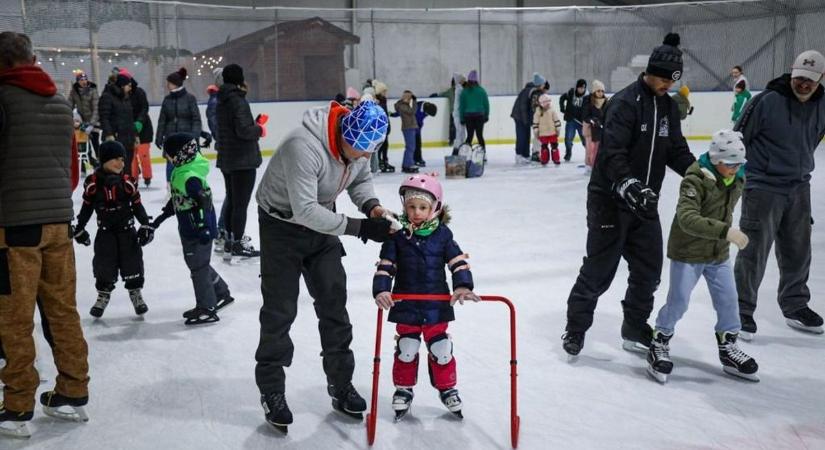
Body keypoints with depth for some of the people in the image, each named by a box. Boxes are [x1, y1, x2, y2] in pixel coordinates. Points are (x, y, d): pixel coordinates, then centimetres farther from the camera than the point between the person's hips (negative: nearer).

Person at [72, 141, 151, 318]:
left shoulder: (127, 182, -6)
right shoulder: (93, 183, -8)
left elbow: (137, 205, 2)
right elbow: (87, 206, 4)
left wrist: (146, 225, -2)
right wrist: (79, 228, 7)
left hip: (127, 229, 0)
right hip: (105, 231, 0)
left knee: (132, 262, 4)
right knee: (104, 264, 4)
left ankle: (136, 293, 20)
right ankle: (103, 295, 22)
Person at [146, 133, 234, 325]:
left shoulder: (189, 177, -23)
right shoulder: (180, 172, 9)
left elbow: (204, 201, -31)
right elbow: (176, 201, 19)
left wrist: (203, 228, -38)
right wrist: (156, 222, 25)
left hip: (199, 231, -10)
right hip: (189, 230, 10)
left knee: (198, 267, 0)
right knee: (200, 264, 21)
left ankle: (206, 309, 11)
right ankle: (221, 294, 35)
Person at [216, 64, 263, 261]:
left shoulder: (222, 100, 10)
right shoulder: (238, 100, -17)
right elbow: (243, 130, -24)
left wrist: (254, 124, 11)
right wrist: (260, 130, -7)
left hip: (226, 158, 9)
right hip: (243, 160, -9)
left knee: (231, 200, 18)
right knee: (241, 203, -3)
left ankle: (229, 239, 28)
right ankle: (237, 245, 2)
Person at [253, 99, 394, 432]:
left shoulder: (359, 143, -14)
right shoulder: (303, 146, -36)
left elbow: (361, 179, 5)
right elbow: (305, 210, -36)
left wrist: (371, 204, -16)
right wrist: (359, 227, -36)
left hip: (321, 224, 6)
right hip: (282, 225, -6)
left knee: (334, 302, 7)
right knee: (280, 310, -1)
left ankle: (340, 383, 20)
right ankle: (271, 390, 14)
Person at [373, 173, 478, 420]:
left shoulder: (442, 234, -3)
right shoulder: (397, 235, -6)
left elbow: (458, 261, -5)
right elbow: (385, 265, -8)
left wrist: (463, 286, -20)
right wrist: (381, 290, -21)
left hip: (436, 304, 1)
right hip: (406, 305, 0)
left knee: (441, 349, 8)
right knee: (406, 349, 8)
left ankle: (447, 388, 27)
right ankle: (403, 389, 26)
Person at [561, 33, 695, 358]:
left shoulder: (669, 107, 10)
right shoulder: (626, 102, -15)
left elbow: (676, 150, 12)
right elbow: (612, 152, -25)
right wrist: (628, 185, -37)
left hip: (644, 201, 8)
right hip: (610, 199, -7)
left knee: (649, 269, 10)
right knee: (599, 270, -1)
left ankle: (635, 331, 26)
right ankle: (575, 328, 16)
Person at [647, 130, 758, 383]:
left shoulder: (737, 178, 0)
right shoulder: (695, 180, -25)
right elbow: (687, 219, -37)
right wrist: (726, 231, -44)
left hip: (719, 253, 7)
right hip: (688, 252, -6)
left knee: (728, 301, 9)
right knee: (678, 301, -1)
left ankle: (728, 348, 27)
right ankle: (660, 344, 19)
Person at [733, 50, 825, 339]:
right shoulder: (766, 102, -16)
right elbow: (739, 139, -8)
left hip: (799, 188, 6)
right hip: (763, 187, -6)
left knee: (797, 251, 15)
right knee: (754, 250, -3)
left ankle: (795, 306, 32)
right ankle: (742, 310, 10)